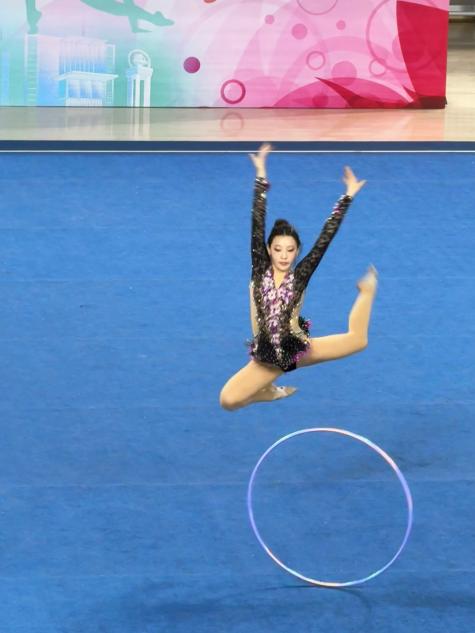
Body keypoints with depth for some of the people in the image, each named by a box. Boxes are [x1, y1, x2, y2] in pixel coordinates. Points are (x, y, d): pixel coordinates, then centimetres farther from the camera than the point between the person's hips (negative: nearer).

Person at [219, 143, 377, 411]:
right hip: (267, 358, 1)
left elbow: (326, 237, -8)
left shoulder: (300, 276, -6)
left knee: (357, 339, -10)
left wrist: (348, 197, -11)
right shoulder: (260, 271, -5)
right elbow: (257, 226, -10)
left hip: (297, 349, -1)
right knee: (228, 400, -15)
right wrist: (261, 177, -15)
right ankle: (269, 390, 19)